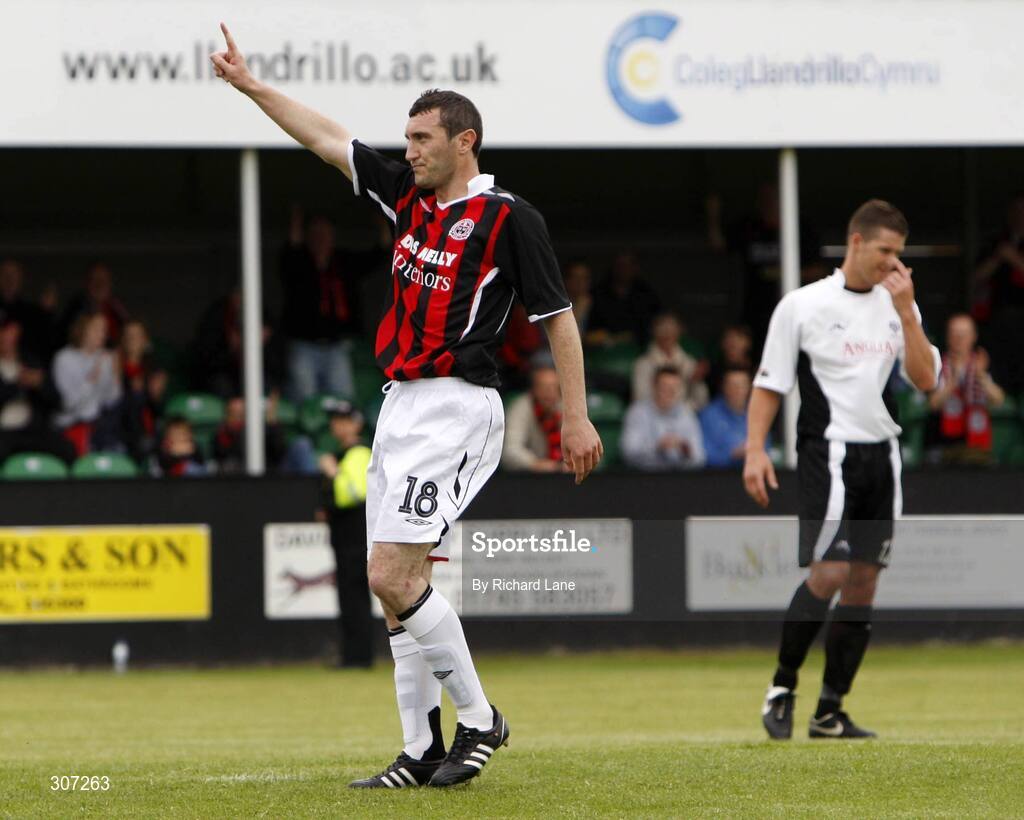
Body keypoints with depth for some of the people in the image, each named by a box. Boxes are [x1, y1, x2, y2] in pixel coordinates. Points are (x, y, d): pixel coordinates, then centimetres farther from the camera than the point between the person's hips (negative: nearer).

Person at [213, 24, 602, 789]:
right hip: (402, 405, 8)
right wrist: (251, 85, 21)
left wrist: (576, 415, -7)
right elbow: (326, 137, 20)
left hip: (456, 408, -8)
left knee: (393, 575, -16)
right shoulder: (409, 195, 12)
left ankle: (478, 718, -4)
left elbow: (558, 316, -5)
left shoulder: (510, 217, -8)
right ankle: (423, 751, 10)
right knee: (399, 585, 6)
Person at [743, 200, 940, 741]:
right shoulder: (802, 305, -2)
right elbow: (769, 385, -1)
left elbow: (925, 379, 1)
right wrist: (755, 450, -11)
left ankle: (829, 712, 9)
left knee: (863, 583, 3)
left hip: (882, 453, 5)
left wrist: (905, 311, -6)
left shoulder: (898, 306, 11)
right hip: (829, 452, -5)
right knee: (828, 573, -17)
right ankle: (782, 686, -1)